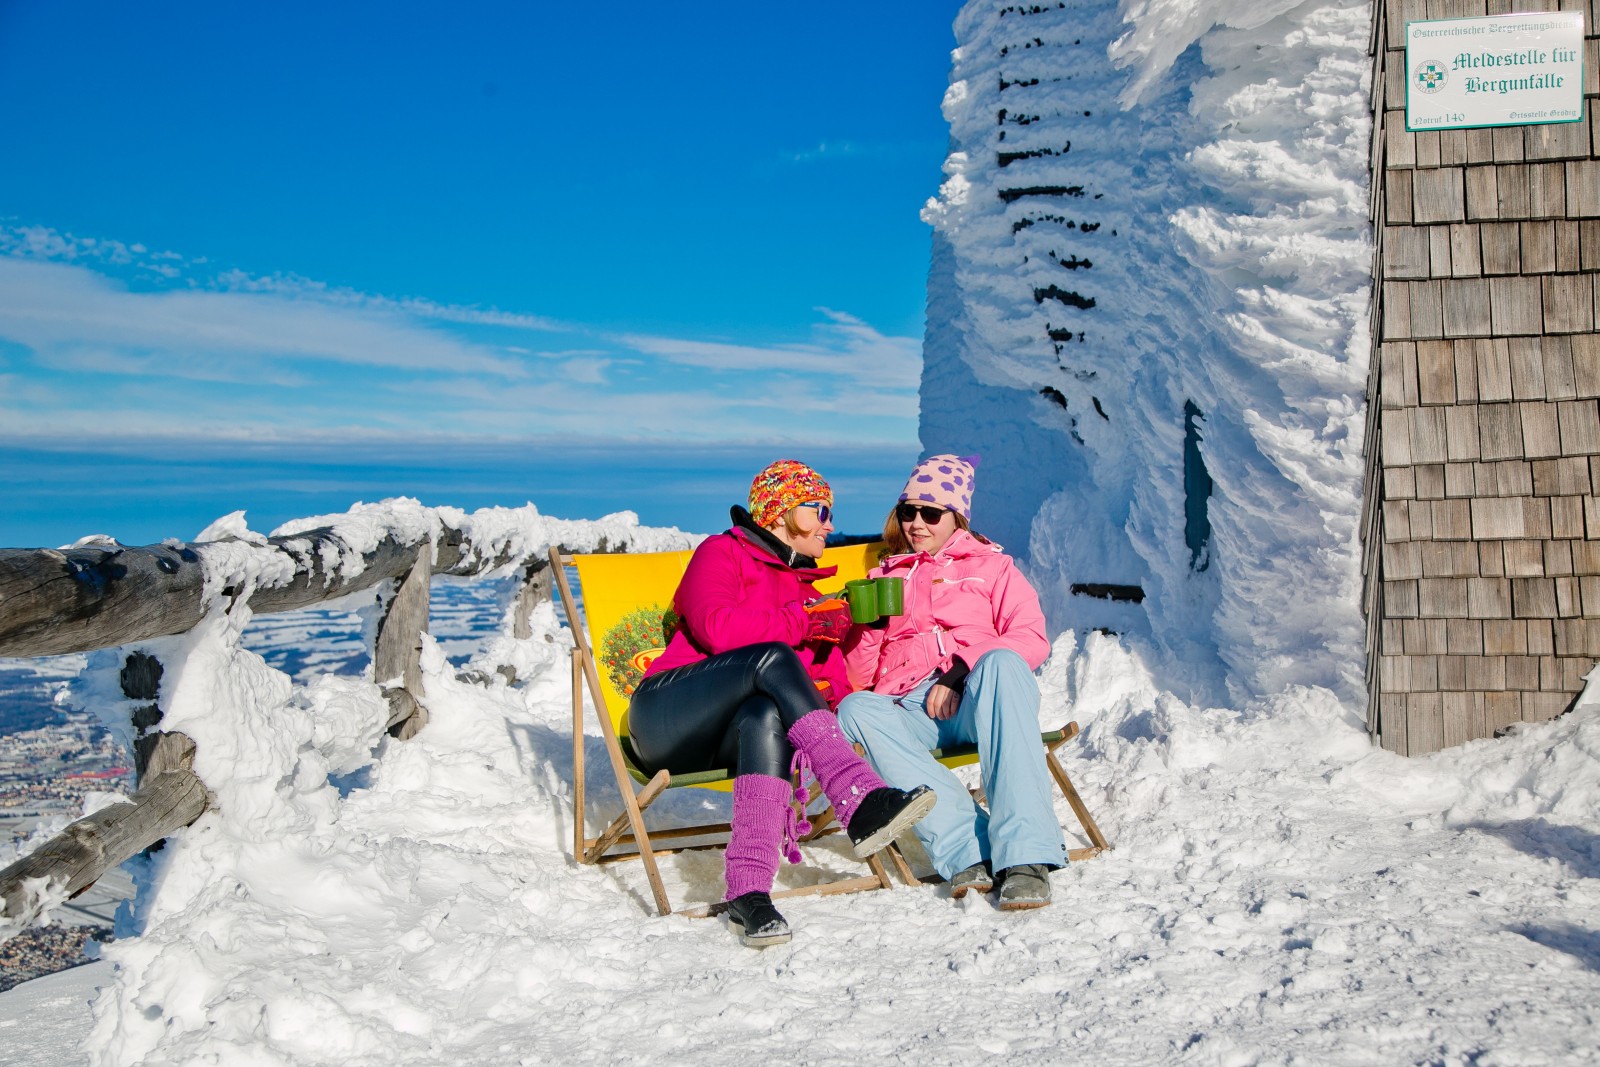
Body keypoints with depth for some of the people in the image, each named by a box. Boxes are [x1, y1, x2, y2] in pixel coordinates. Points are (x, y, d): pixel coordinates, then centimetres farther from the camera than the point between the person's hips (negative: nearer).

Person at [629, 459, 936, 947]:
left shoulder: (805, 589, 28)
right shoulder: (722, 553, 9)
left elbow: (832, 680, 15)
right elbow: (716, 627, -13)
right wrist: (800, 623, -8)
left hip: (724, 738, 4)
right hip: (665, 714, -4)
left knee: (767, 716, -36)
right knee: (774, 658, -32)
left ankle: (748, 891, -49)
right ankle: (861, 803, -44)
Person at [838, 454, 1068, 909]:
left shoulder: (990, 565, 23)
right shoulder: (886, 577, 30)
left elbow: (1032, 639, 5)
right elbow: (857, 677, 21)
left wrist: (964, 672, -11)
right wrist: (867, 626, 0)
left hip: (979, 700, -2)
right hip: (910, 709, 2)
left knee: (1001, 663, -37)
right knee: (855, 710, -31)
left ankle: (1025, 854, -46)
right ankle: (967, 850, -41)